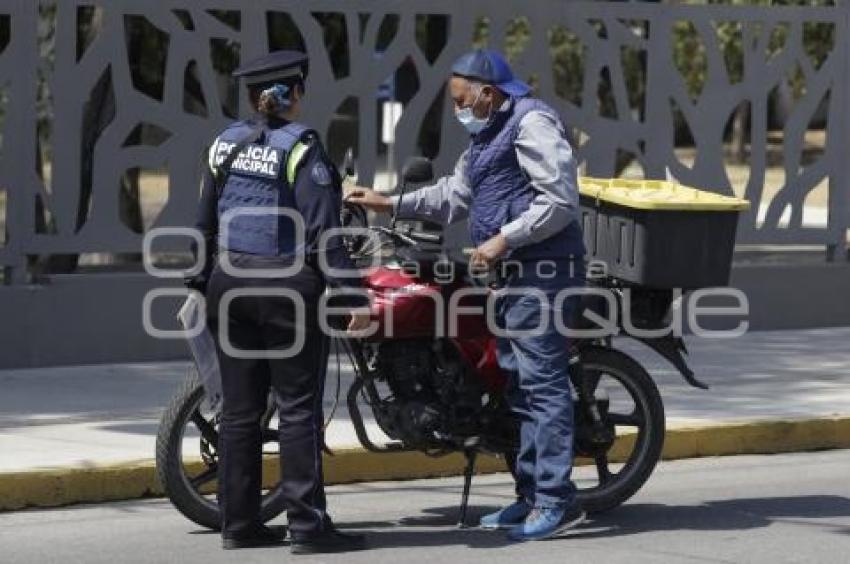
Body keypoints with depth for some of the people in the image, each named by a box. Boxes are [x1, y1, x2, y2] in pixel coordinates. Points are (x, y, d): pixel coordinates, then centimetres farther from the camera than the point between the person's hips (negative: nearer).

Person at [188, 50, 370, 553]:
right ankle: (308, 524, -5)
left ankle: (239, 522, 12)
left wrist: (201, 286, 23)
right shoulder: (300, 148, -11)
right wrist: (353, 295, -16)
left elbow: (206, 225, 14)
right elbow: (323, 233, -16)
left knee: (240, 410, 9)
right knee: (299, 408, -3)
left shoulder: (226, 144, 8)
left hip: (231, 283, 6)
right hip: (289, 286, -6)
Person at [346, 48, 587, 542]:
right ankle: (532, 494, 15)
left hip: (543, 272, -11)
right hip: (515, 275, 11)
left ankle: (558, 500, -16)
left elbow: (560, 200, -18)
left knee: (542, 382, -13)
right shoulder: (488, 136, 22)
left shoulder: (532, 123, -11)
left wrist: (504, 240, -19)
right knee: (520, 385, 11)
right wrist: (392, 204, 20)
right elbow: (454, 195, 28)